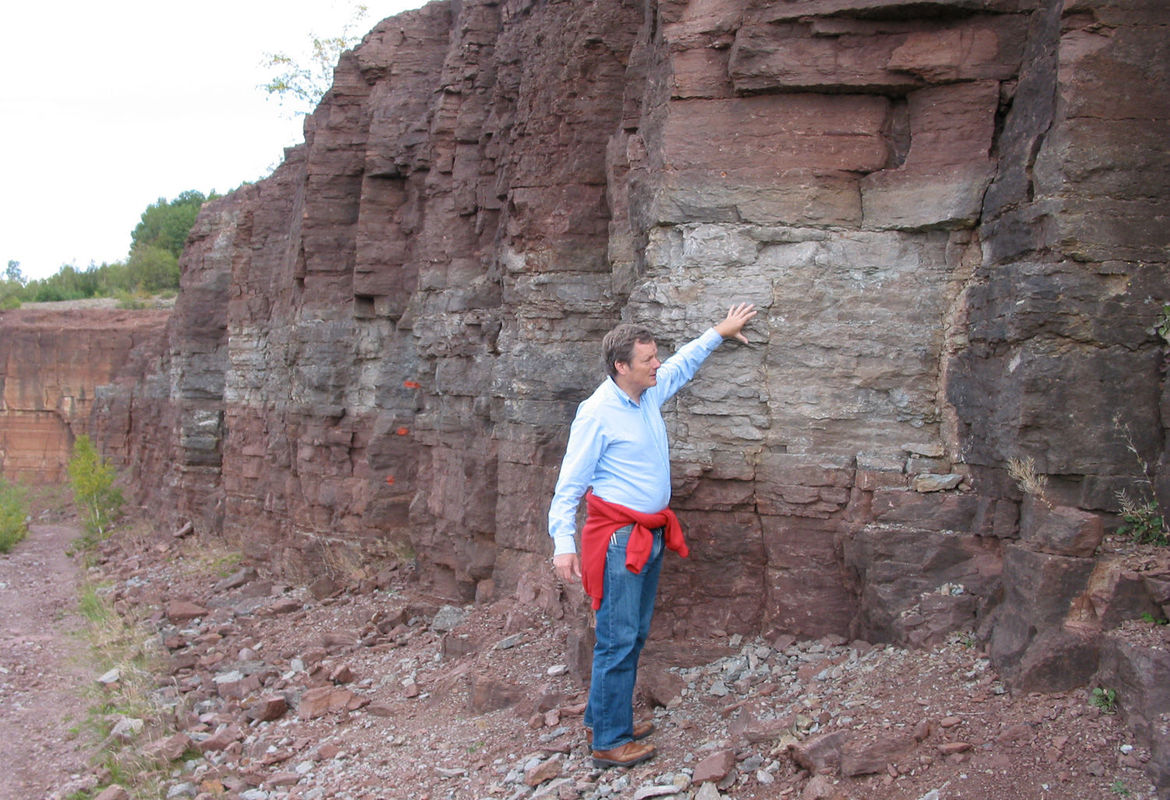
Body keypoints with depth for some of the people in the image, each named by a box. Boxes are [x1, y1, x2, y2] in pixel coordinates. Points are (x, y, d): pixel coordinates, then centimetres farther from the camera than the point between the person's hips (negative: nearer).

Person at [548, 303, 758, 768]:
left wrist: (719, 333, 34)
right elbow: (569, 485, -15)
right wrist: (564, 544, -21)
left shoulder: (650, 393, 7)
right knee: (618, 639, -6)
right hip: (619, 537, -9)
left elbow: (683, 363, 29)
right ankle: (609, 742, 3)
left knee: (634, 634, 15)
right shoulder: (598, 414, -16)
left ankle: (603, 720, 28)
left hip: (651, 534, 9)